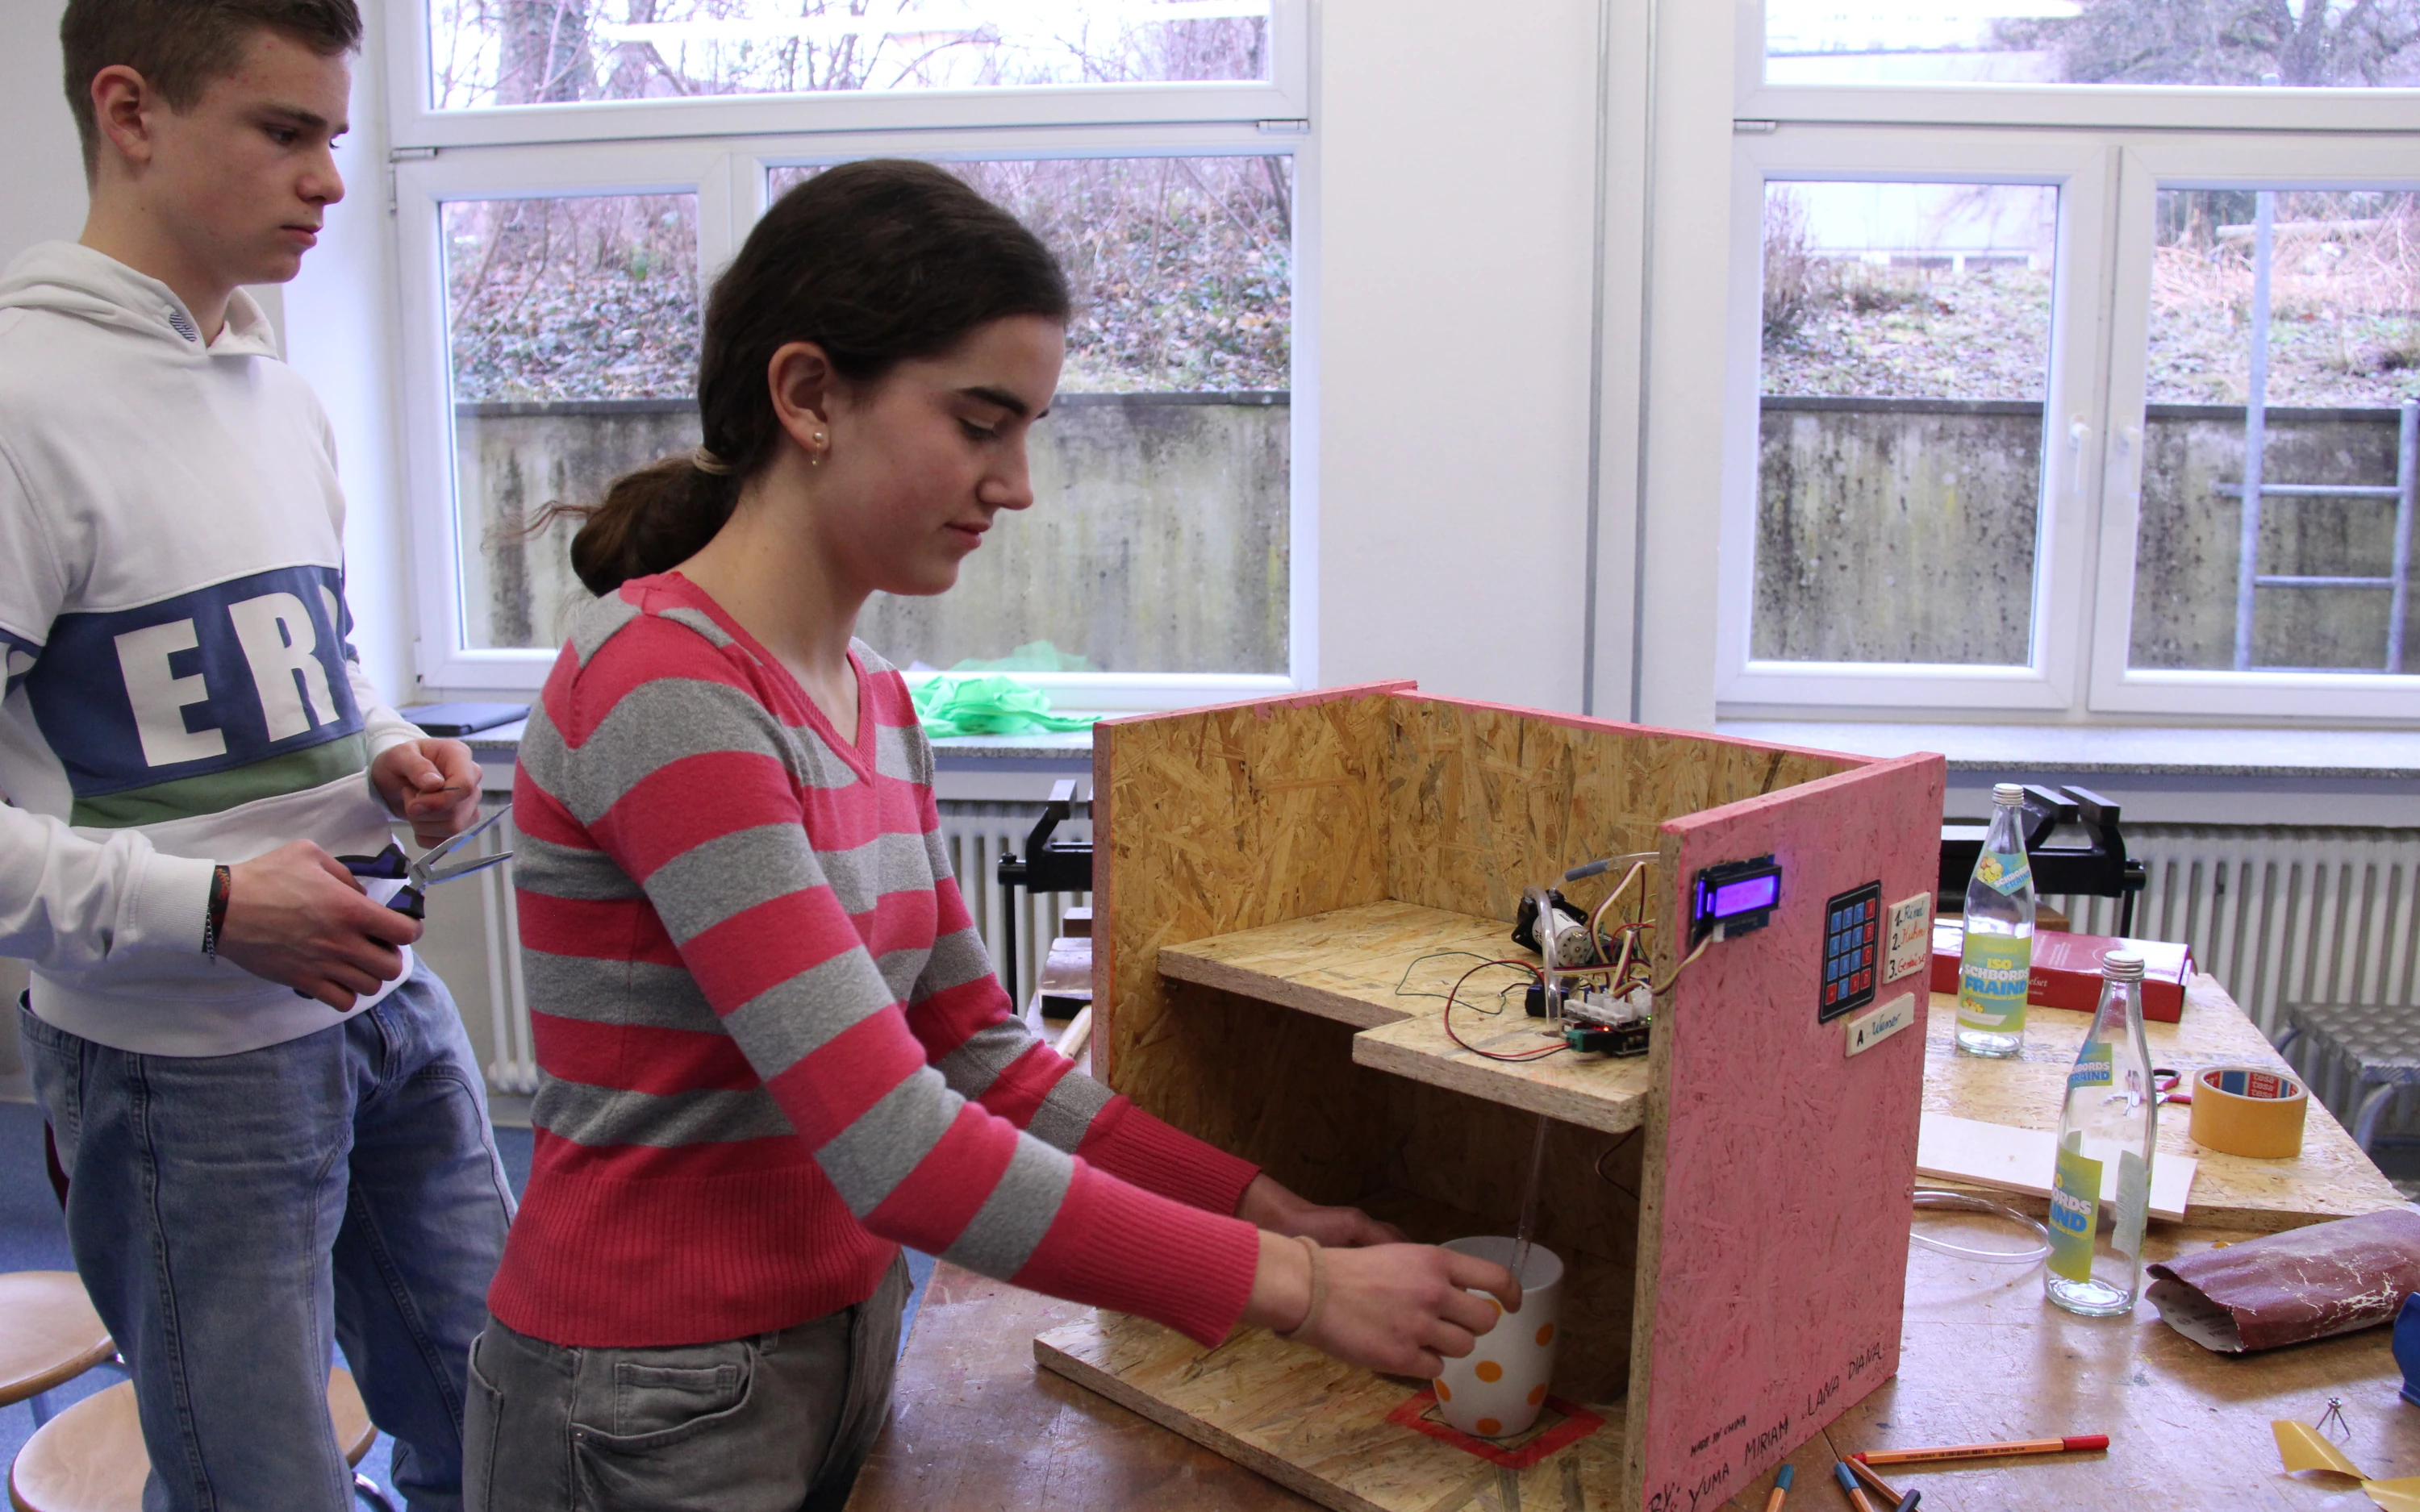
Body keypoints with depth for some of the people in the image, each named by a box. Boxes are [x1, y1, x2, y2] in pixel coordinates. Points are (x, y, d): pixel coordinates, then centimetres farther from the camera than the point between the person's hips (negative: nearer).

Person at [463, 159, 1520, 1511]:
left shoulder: (875, 700, 4)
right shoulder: (665, 688, -23)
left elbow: (976, 1053, 6)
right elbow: (894, 1146, -27)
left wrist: (1264, 1208, -3)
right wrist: (1288, 1286, -22)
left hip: (841, 1346, 7)